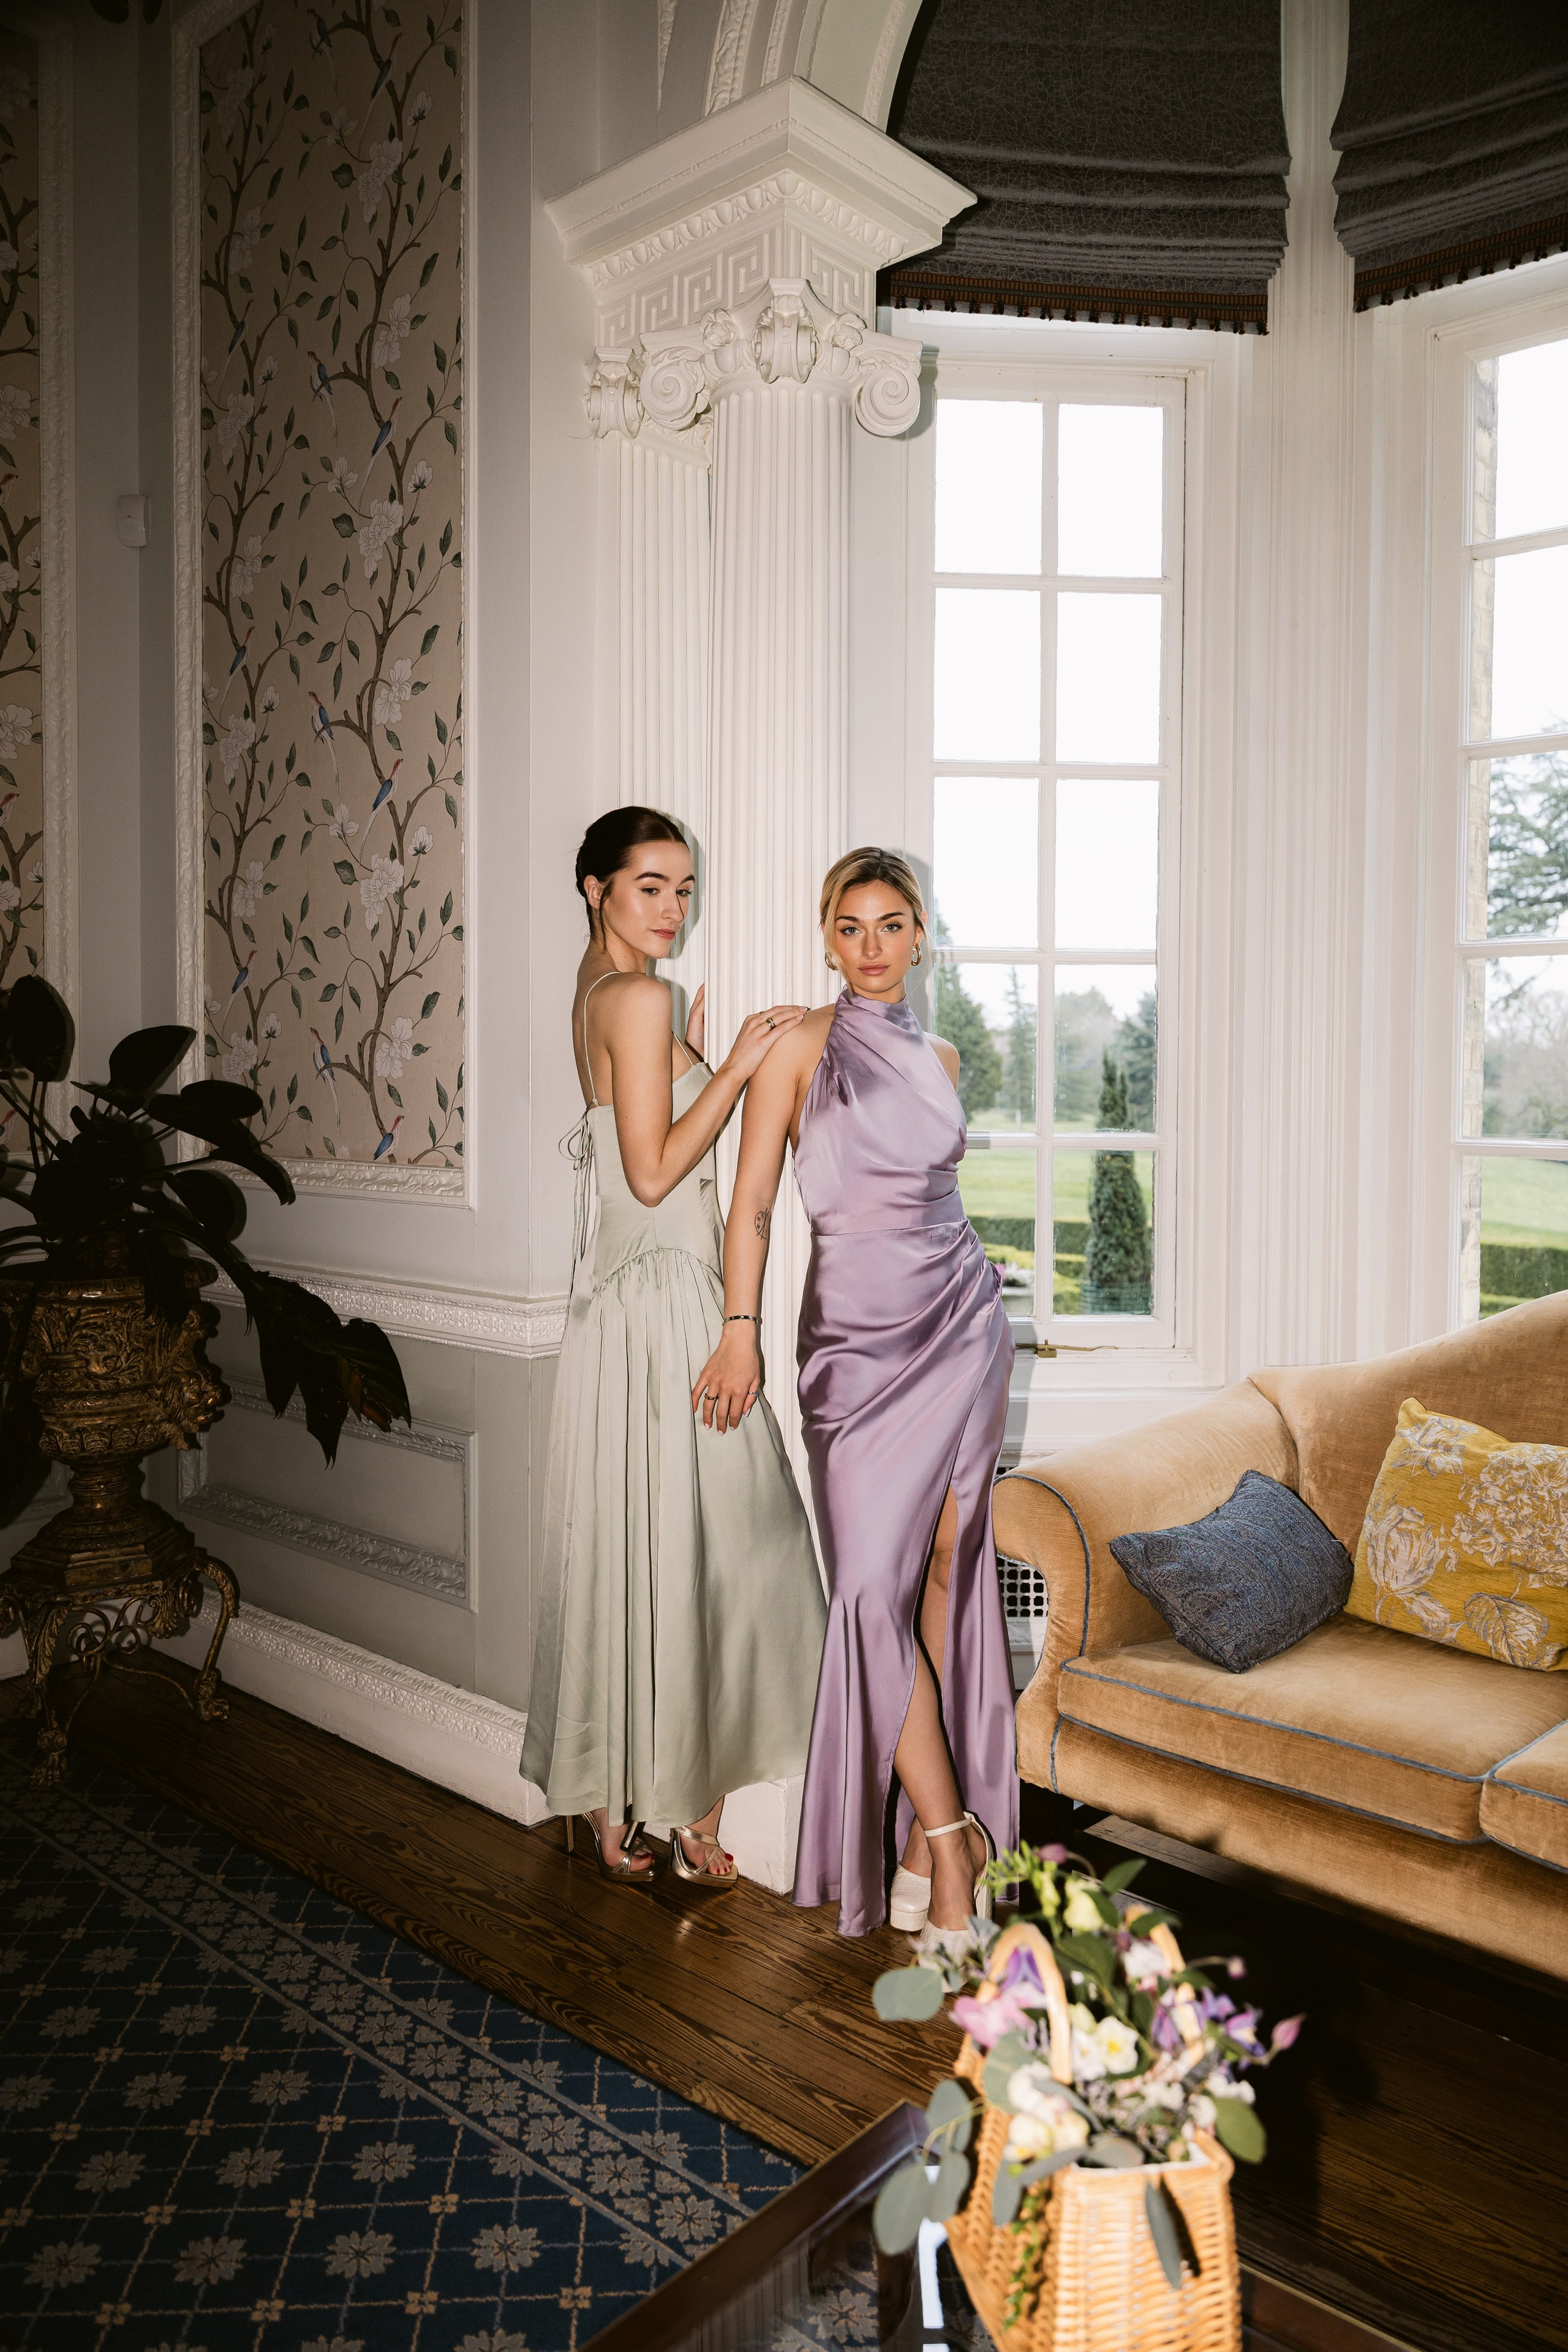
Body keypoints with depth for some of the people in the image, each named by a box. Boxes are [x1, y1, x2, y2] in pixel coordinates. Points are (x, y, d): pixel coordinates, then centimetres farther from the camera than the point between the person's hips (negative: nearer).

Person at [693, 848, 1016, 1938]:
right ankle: (952, 1837, 3)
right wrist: (740, 1330, -10)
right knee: (875, 1583, -8)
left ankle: (927, 1831, 15)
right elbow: (752, 1200, -2)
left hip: (959, 1323, 3)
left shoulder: (938, 1058, 13)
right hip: (854, 1336, -3)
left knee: (944, 1570, 2)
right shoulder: (798, 1047, 1)